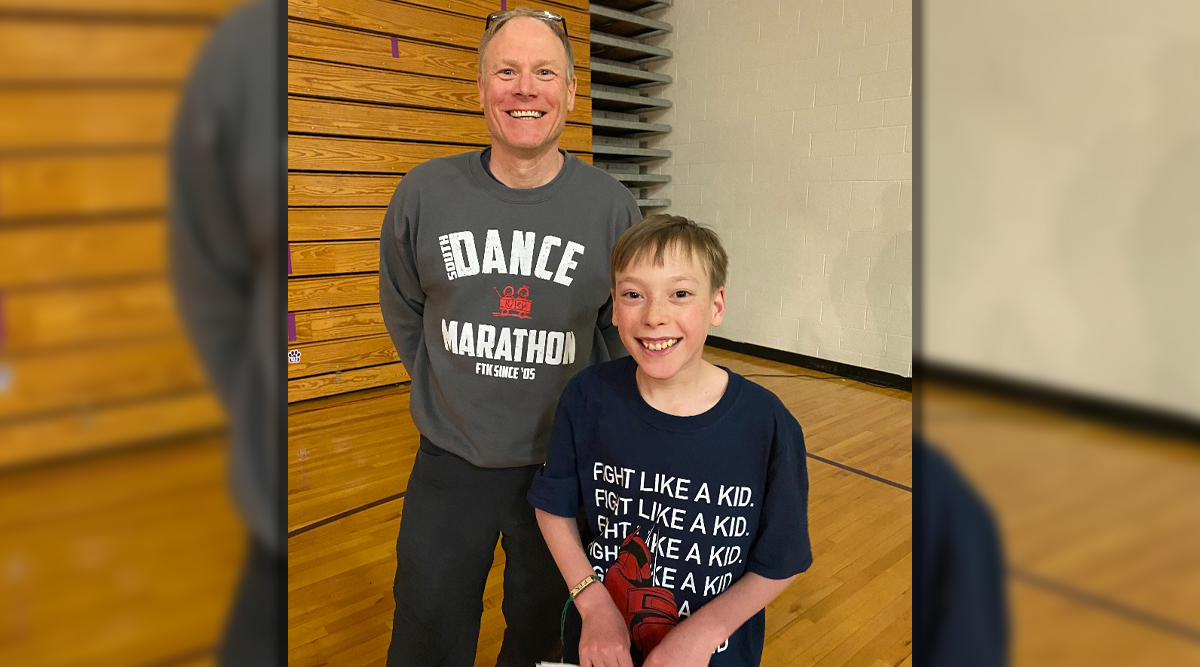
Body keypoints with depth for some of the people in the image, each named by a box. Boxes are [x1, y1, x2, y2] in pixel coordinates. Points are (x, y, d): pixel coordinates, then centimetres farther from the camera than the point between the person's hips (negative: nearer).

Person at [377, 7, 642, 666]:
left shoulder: (612, 207, -9)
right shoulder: (425, 192, -8)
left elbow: (622, 328, 4)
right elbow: (403, 313, 7)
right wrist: (450, 392, 9)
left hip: (564, 465, 0)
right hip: (450, 463, 1)